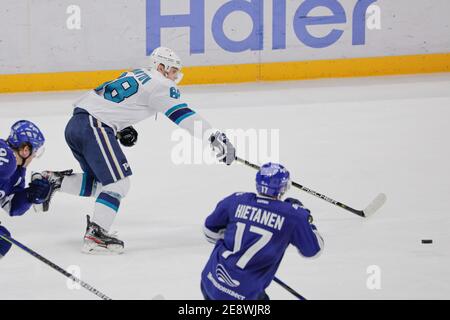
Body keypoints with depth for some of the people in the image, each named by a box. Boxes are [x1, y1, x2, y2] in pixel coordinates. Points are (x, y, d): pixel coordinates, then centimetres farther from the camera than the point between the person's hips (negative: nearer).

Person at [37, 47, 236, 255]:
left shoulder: (136, 75, 25)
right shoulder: (160, 84, -2)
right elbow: (183, 114, -10)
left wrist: (122, 128, 21)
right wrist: (215, 138, -11)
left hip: (75, 123, 9)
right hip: (93, 127, -9)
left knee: (98, 182, 18)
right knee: (118, 181, -8)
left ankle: (53, 180, 12)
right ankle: (95, 235, -15)